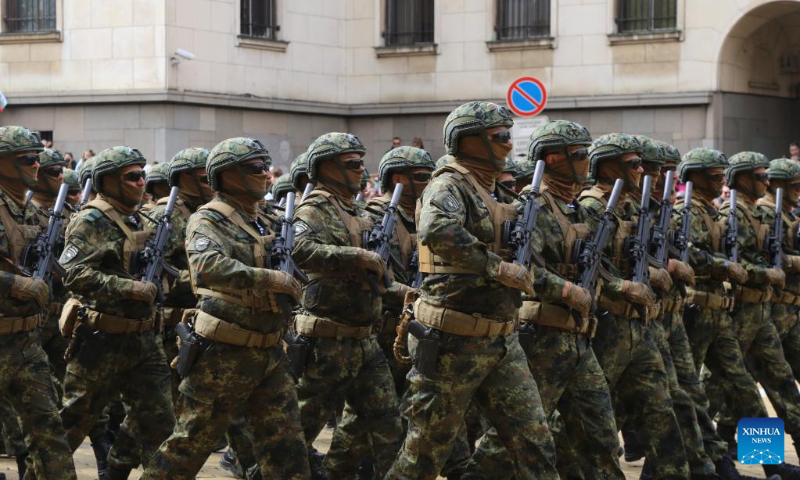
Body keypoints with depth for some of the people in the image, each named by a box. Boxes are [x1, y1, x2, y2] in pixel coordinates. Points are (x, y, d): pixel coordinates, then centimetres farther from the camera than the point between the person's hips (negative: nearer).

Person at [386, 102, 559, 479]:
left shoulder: (490, 193, 15)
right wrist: (497, 267, -28)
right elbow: (437, 229, -35)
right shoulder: (449, 185, -11)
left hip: (502, 342, 8)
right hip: (455, 344, -8)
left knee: (534, 442, 3)